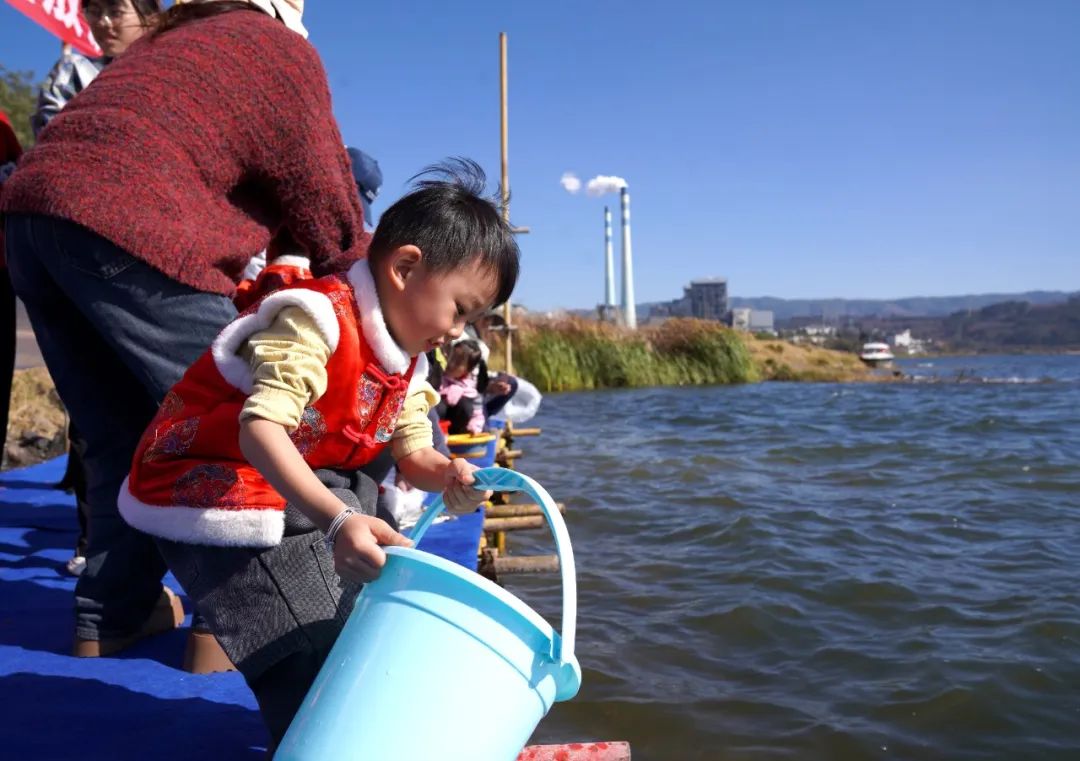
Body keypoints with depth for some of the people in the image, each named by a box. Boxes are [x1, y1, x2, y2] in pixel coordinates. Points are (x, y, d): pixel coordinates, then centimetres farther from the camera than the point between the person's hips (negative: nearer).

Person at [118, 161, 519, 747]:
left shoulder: (407, 362, 4)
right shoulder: (318, 319, -26)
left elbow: (413, 454, 3)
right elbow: (261, 429, -36)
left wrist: (448, 476, -21)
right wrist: (334, 520, -47)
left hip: (296, 494, 9)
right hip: (208, 492, -9)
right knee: (310, 655, -12)